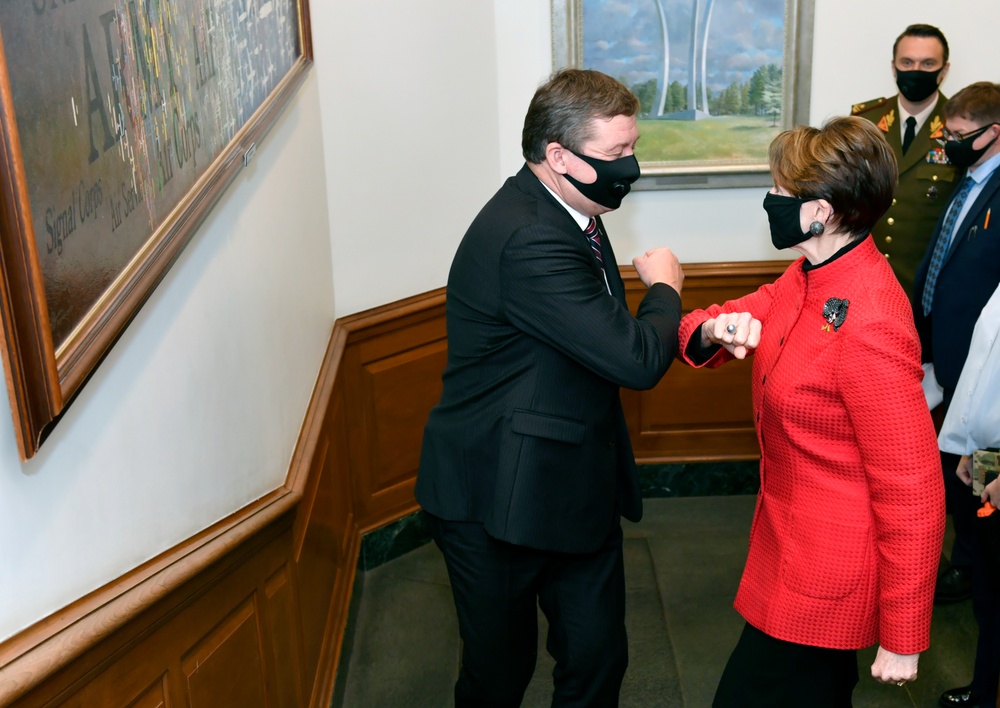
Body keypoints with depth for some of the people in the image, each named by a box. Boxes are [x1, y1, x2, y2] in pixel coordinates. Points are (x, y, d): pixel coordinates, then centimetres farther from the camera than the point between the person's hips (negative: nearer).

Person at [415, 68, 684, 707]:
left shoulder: (569, 210, 4)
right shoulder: (526, 240, -29)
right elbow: (637, 360, -28)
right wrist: (665, 287, -10)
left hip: (578, 486, 9)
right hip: (501, 499, -8)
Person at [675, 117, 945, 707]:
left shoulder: (868, 326, -29)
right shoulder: (810, 278, -1)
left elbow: (912, 492, -25)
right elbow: (698, 331, 8)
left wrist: (903, 639, -18)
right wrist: (717, 328, -17)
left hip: (826, 573, -9)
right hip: (795, 541, 9)